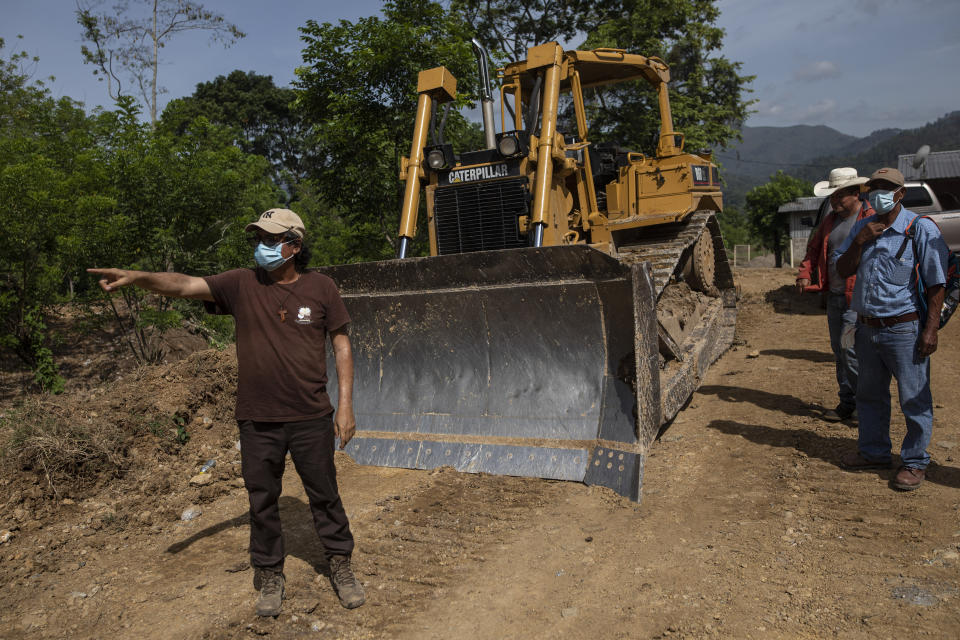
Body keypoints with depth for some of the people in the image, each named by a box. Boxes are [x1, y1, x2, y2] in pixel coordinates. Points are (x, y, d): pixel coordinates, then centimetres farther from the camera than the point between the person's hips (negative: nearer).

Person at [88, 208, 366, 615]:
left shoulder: (320, 288, -3)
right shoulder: (241, 284, -1)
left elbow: (341, 345, 1)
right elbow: (184, 285, -13)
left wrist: (346, 405, -3)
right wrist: (135, 277, -32)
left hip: (311, 418, -1)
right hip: (258, 421, 1)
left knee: (325, 495, 12)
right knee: (262, 501, 14)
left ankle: (341, 566, 32)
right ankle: (269, 575, 34)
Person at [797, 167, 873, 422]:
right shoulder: (830, 221, 14)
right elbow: (814, 249, 22)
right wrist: (805, 274, 5)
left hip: (858, 299, -8)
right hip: (834, 296, 8)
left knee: (851, 349, -10)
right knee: (839, 351, 12)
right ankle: (847, 403, 24)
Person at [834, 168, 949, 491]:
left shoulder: (921, 228, -8)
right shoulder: (862, 227, 10)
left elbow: (936, 283, -9)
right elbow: (843, 269, 8)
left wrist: (931, 329, -15)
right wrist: (859, 241, -8)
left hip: (904, 329, -6)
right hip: (866, 327, 6)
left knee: (914, 399, 1)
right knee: (870, 394, 17)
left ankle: (914, 463, 15)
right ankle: (873, 452, 32)